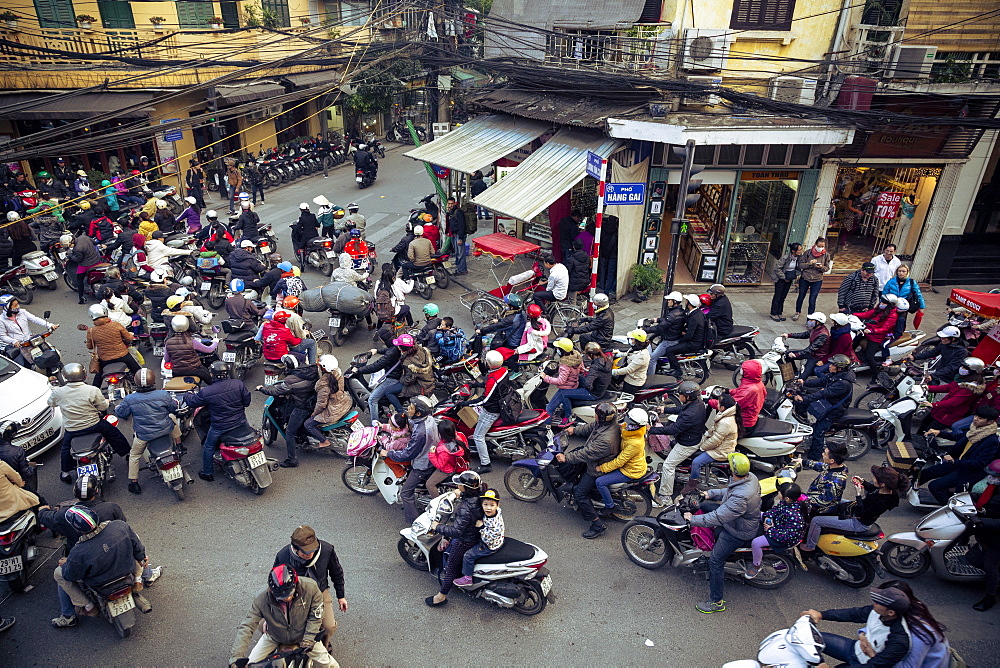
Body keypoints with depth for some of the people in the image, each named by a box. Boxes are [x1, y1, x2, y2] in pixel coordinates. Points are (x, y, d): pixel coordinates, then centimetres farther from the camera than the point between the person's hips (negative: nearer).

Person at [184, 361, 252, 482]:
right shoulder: (238, 384, -12)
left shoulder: (206, 392, -18)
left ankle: (207, 473, 33)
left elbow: (192, 402, -1)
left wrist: (187, 395, 22)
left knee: (209, 447, 21)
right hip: (241, 422, 2)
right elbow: (247, 401, -2)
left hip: (220, 427, -2)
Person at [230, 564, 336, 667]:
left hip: (302, 635, 0)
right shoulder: (261, 601, -32)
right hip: (274, 638, 1)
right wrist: (236, 658, -35)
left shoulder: (310, 588, -33)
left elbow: (315, 616, -18)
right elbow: (246, 628, -29)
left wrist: (308, 639, -19)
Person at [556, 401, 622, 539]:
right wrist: (575, 430, 17)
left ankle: (598, 525, 7)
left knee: (579, 494, -4)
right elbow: (591, 427, 8)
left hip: (598, 468, -10)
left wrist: (566, 458, -22)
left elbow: (586, 454, -32)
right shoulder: (608, 422, -13)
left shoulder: (606, 440, -40)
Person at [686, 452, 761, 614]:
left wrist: (693, 520, -22)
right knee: (704, 505, 17)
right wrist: (711, 493, 8)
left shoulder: (740, 497, -41)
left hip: (738, 532, -9)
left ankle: (717, 602, 13)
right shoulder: (750, 477, -13)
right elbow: (729, 492, 8)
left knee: (716, 562, 0)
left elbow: (718, 518, -34)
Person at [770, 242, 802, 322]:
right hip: (780, 279, -6)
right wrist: (784, 277, -15)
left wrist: (797, 275, -1)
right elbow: (777, 268, -20)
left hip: (789, 280, 6)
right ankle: (774, 314, 13)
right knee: (777, 296, 2)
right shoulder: (785, 257, -26)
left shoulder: (799, 257, -6)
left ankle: (779, 313, 24)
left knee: (783, 296, 13)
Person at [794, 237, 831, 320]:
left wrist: (821, 267, -17)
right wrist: (809, 263, -21)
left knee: (812, 300, -4)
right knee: (801, 297, 16)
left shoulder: (826, 255, -2)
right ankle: (798, 312, 38)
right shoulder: (808, 252, -6)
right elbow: (800, 265, -4)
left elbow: (827, 268, 4)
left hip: (817, 280, 0)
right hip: (804, 278, 1)